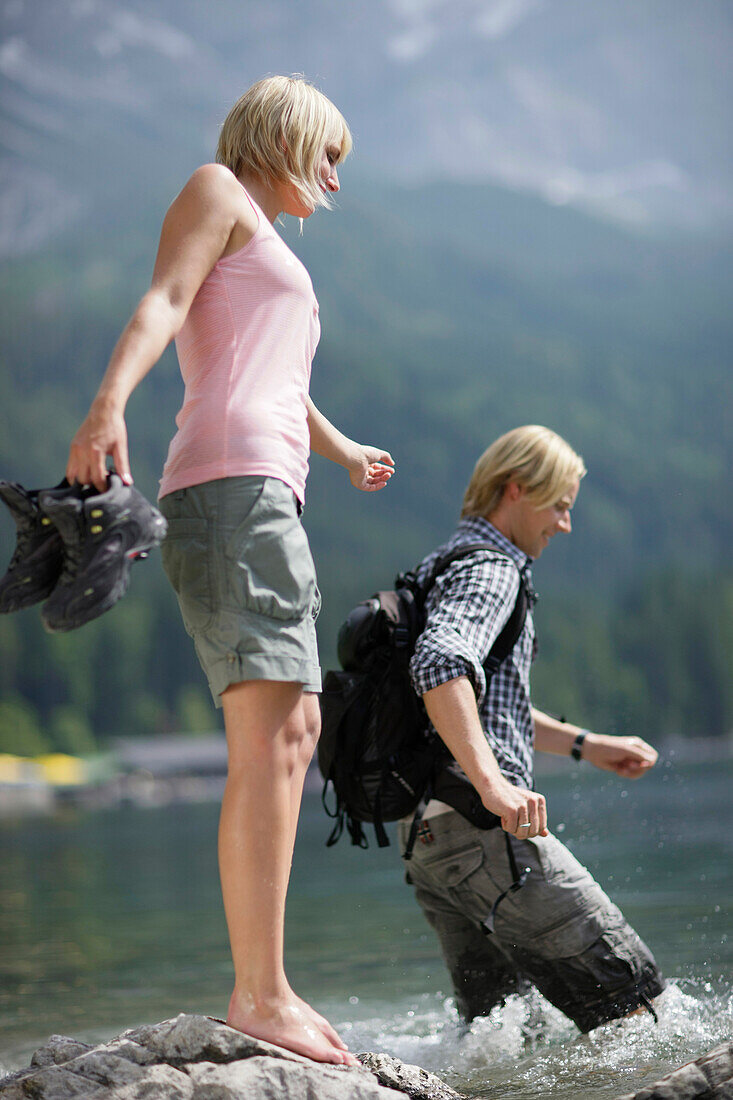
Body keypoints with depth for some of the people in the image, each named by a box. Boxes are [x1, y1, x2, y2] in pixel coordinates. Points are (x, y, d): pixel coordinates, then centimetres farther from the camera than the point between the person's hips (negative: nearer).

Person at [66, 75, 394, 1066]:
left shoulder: (274, 260, 33)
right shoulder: (218, 193, 8)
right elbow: (161, 302, -11)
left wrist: (343, 450, 64)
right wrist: (109, 402, -29)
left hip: (270, 498, 10)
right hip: (231, 480, -10)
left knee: (296, 731, 6)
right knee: (271, 735, -20)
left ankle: (260, 983, 5)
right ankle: (262, 993, -25)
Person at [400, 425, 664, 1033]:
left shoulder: (443, 565, 25)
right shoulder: (489, 569, -8)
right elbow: (441, 663, -30)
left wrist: (585, 744, 31)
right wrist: (492, 785, -38)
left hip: (428, 837, 10)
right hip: (483, 829, -10)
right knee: (628, 990, -7)